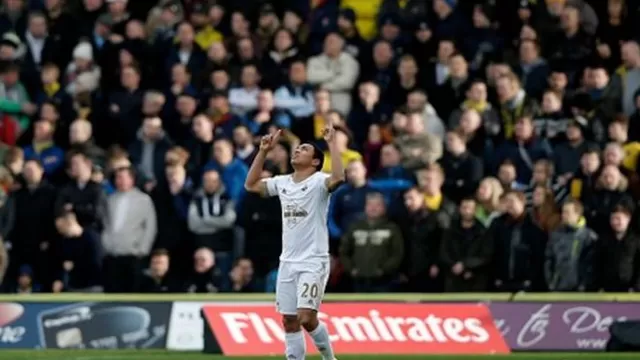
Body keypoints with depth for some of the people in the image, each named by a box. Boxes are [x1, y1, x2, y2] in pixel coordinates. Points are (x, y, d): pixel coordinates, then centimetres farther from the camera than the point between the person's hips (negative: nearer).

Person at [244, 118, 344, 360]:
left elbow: (338, 178, -29)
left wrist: (331, 143, -25)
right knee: (289, 321, 4)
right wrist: (263, 151, 14)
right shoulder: (283, 183, 12)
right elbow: (251, 185, 21)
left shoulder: (318, 181, -8)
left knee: (306, 318, -15)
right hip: (288, 263, 7)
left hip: (313, 263, -7)